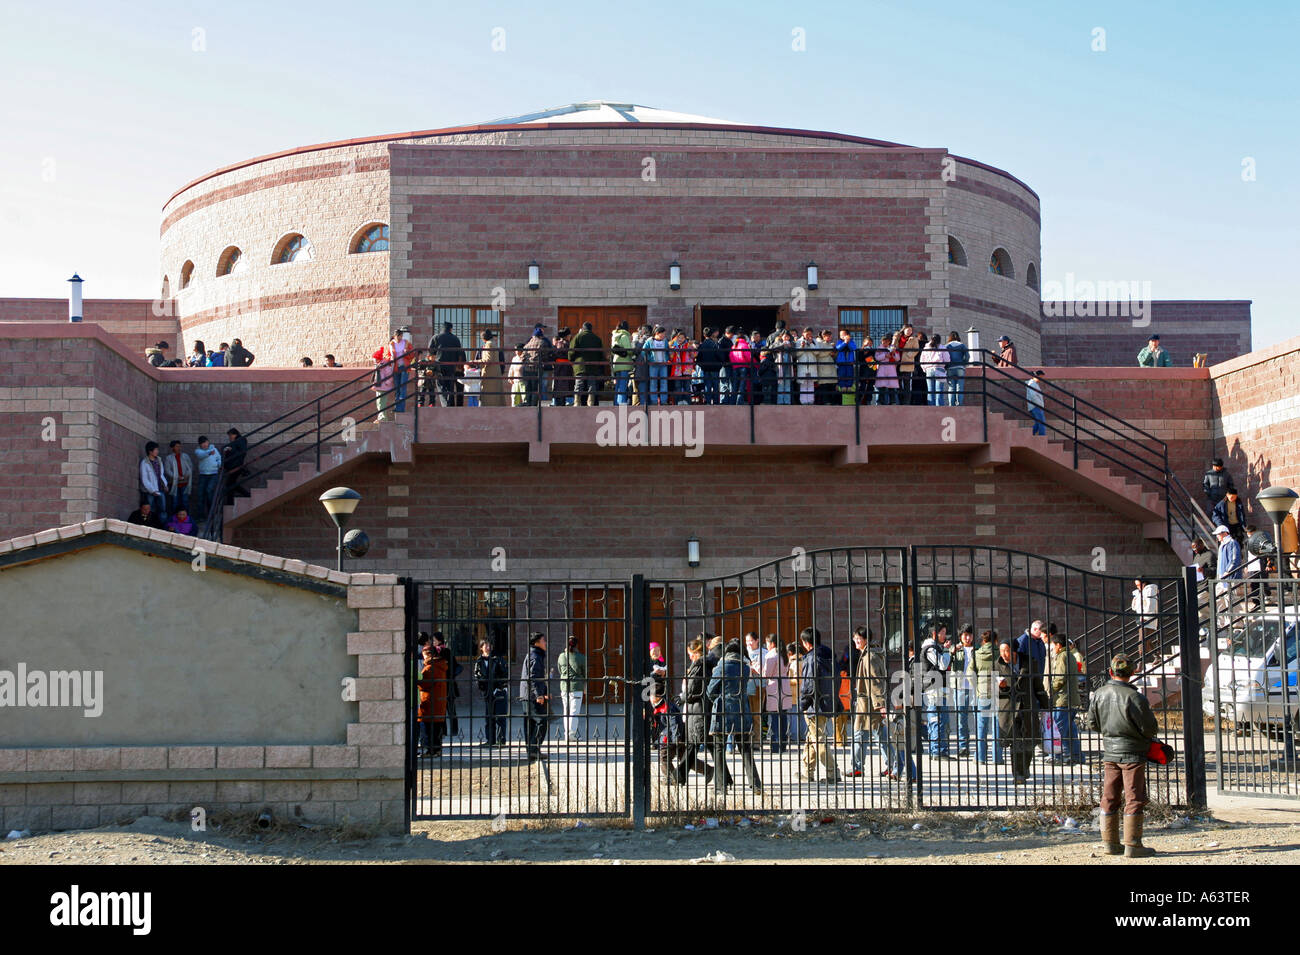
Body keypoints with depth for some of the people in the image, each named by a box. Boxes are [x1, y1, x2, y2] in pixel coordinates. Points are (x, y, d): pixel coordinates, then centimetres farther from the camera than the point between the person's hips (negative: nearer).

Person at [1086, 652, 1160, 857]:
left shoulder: (1099, 694, -1)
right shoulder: (1134, 697, -18)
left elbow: (1092, 722, 10)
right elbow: (1149, 728, -13)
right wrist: (1154, 727, 10)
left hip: (1109, 753, 5)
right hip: (1132, 753, -5)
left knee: (1109, 798, 12)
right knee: (1134, 799, 0)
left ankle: (1109, 842, 18)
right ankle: (1132, 845, 1)